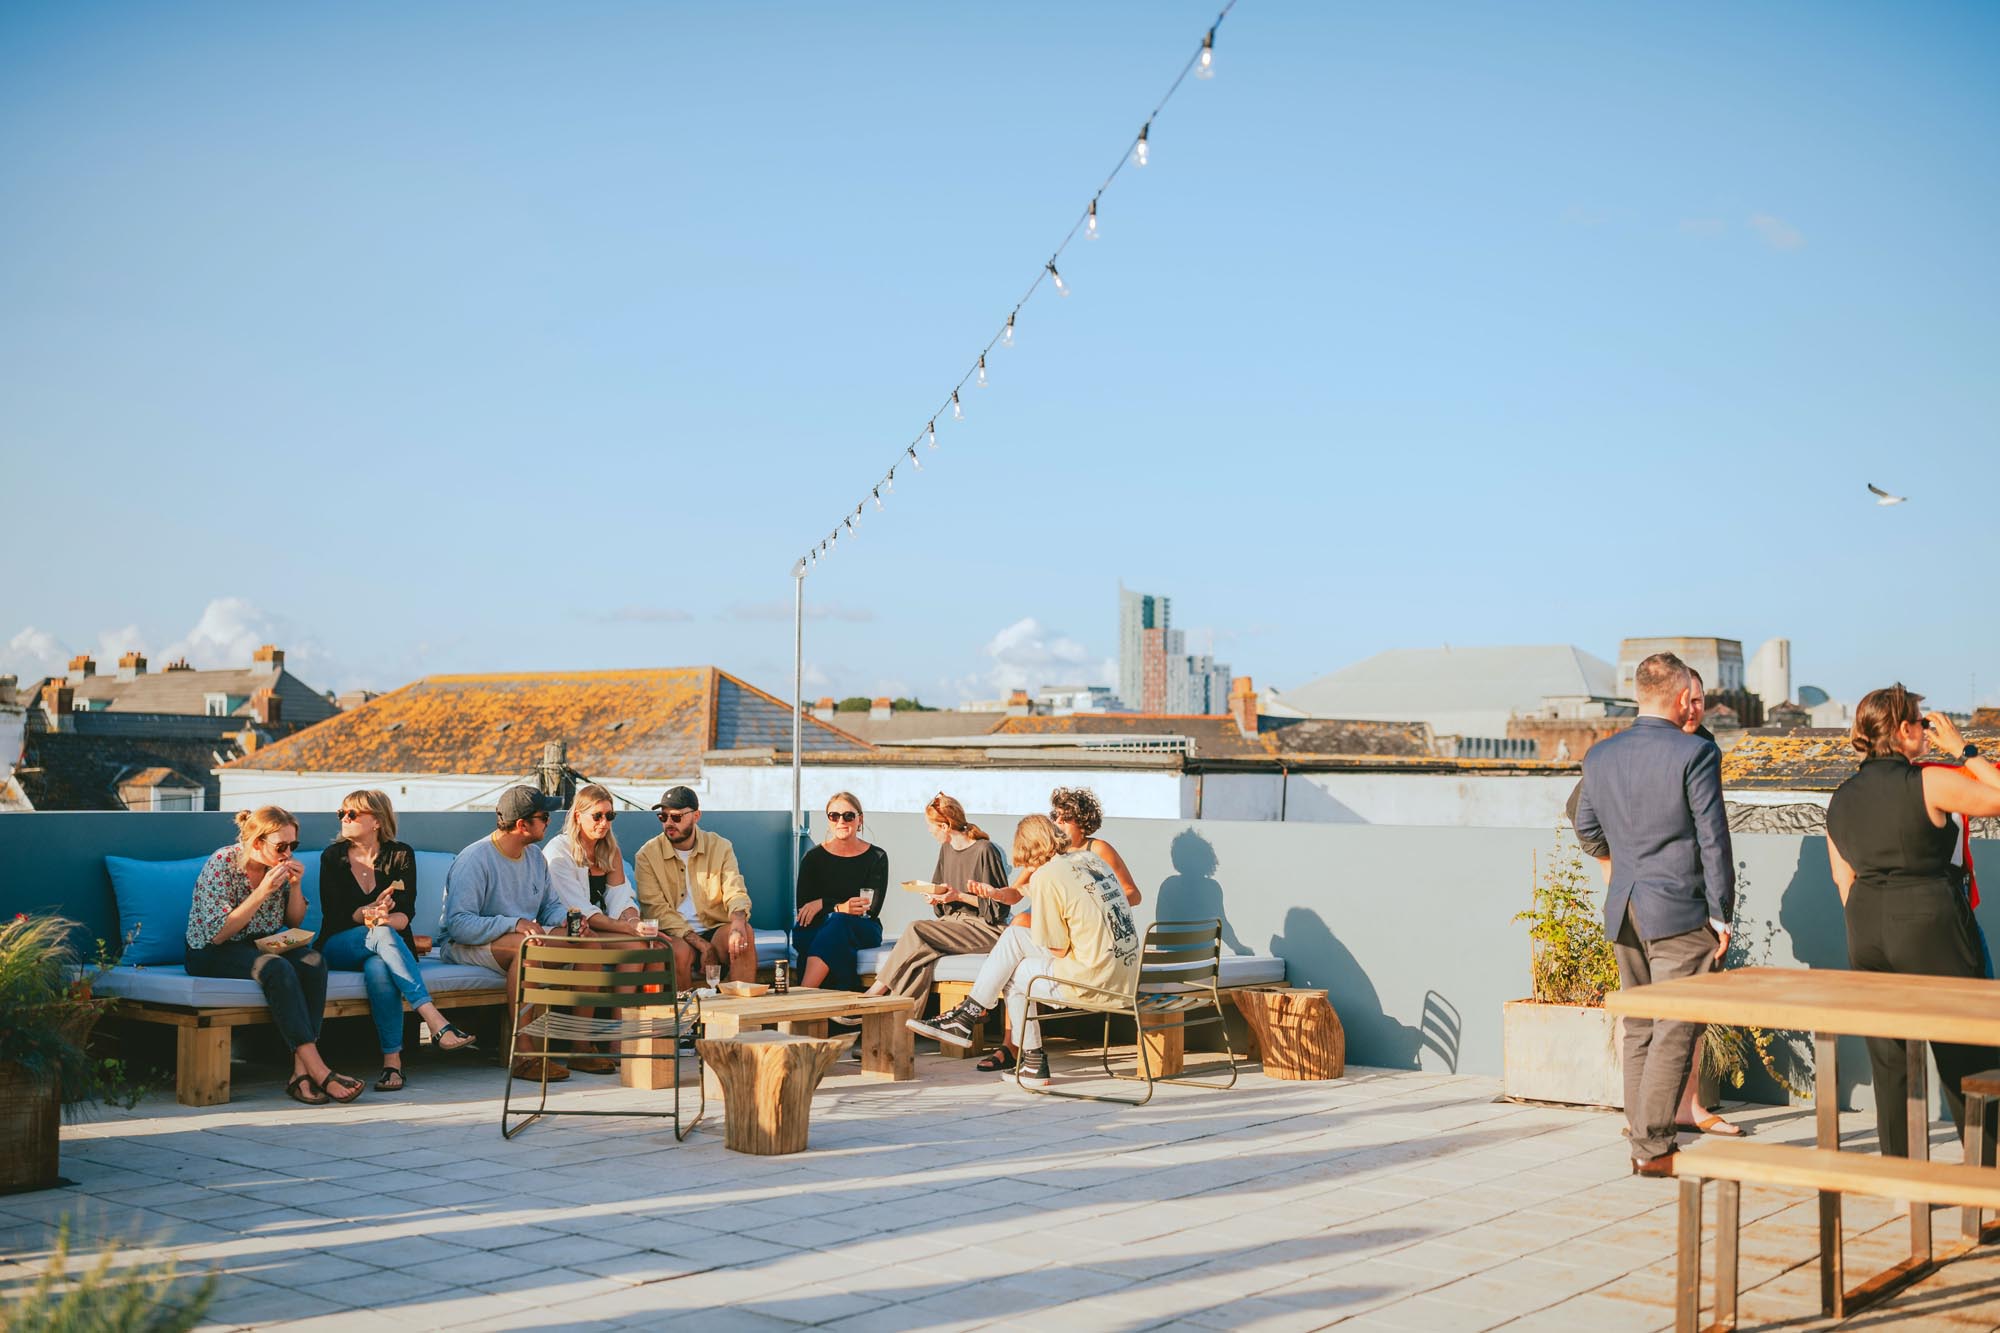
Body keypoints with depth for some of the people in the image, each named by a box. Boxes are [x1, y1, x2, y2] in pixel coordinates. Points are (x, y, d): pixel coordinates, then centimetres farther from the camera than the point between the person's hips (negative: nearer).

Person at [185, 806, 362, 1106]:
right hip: (211, 954, -6)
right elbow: (218, 934, -20)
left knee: (313, 961, -26)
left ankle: (301, 1071, -32)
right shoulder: (222, 863, -16)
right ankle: (318, 1070, -38)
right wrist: (263, 892, -25)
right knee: (277, 968, -35)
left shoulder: (280, 865, 1)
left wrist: (295, 885, -8)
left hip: (261, 945, 6)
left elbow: (295, 922, 11)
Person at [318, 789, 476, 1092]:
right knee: (382, 935, -36)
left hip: (393, 944, 0)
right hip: (338, 949, 0)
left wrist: (387, 919, -29)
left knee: (378, 969, -38)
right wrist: (369, 913, -24)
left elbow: (407, 911, -5)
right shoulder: (333, 857, 7)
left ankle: (392, 1059, -41)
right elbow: (332, 913, -4)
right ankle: (436, 1021, -48)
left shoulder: (400, 855, 5)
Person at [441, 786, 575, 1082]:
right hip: (466, 946, -8)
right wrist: (513, 924, -32)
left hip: (522, 936, 8)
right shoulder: (474, 860, -17)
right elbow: (458, 924, -25)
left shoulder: (536, 858, 10)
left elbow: (551, 906, 18)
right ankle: (522, 1054, -38)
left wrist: (567, 918, -7)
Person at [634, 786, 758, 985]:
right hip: (675, 936, -2)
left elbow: (735, 892, -3)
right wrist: (700, 944, -20)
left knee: (744, 933, -29)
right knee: (679, 952, -35)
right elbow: (656, 909, -8)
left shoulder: (720, 847, 7)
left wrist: (738, 921, -29)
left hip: (715, 930, 2)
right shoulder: (647, 855, 1)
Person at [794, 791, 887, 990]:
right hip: (817, 931, 1)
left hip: (863, 931, -1)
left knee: (838, 924, -36)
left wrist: (824, 904, -15)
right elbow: (803, 908, -4)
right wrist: (840, 908, -24)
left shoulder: (876, 858, 4)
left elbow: (872, 910, -5)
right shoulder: (813, 857, 6)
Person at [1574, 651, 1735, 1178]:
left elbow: (1586, 828, 16)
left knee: (1639, 1030, 13)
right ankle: (1653, 1147, -1)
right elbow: (1713, 839, -11)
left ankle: (1645, 1139, 17)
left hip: (1623, 913, 6)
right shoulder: (1696, 754, -12)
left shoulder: (1599, 755, 4)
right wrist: (1721, 914, -4)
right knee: (1675, 1031, -1)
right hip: (1680, 914, -6)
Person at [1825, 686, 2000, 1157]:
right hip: (1929, 925, -6)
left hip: (1865, 930, 6)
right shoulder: (1928, 783, -12)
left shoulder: (1841, 798, 9)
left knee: (1888, 1057, 12)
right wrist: (1961, 749, 3)